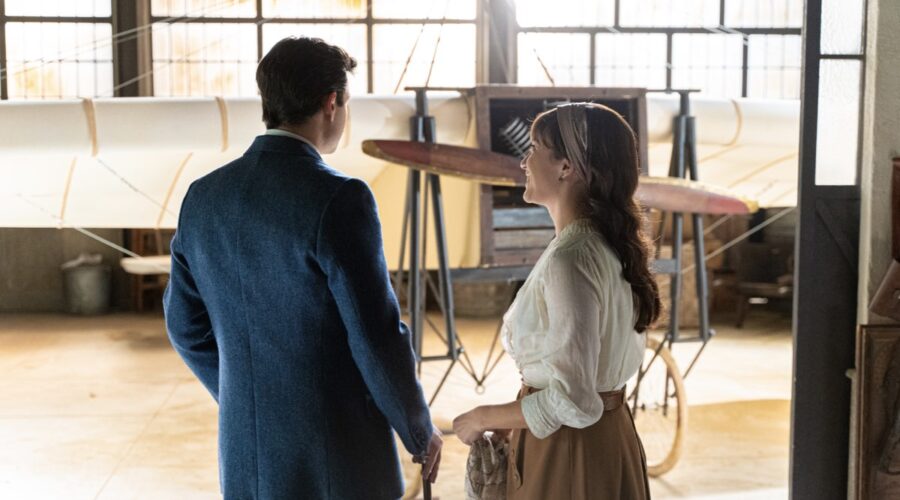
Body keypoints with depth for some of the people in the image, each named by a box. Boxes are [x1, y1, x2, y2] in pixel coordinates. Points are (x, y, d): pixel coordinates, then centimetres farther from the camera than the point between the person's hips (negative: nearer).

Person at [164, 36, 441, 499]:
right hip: (335, 459, -6)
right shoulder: (338, 199, -18)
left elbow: (185, 325, 10)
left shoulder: (203, 196, 1)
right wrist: (420, 432, -2)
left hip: (245, 457, 6)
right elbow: (377, 336, -18)